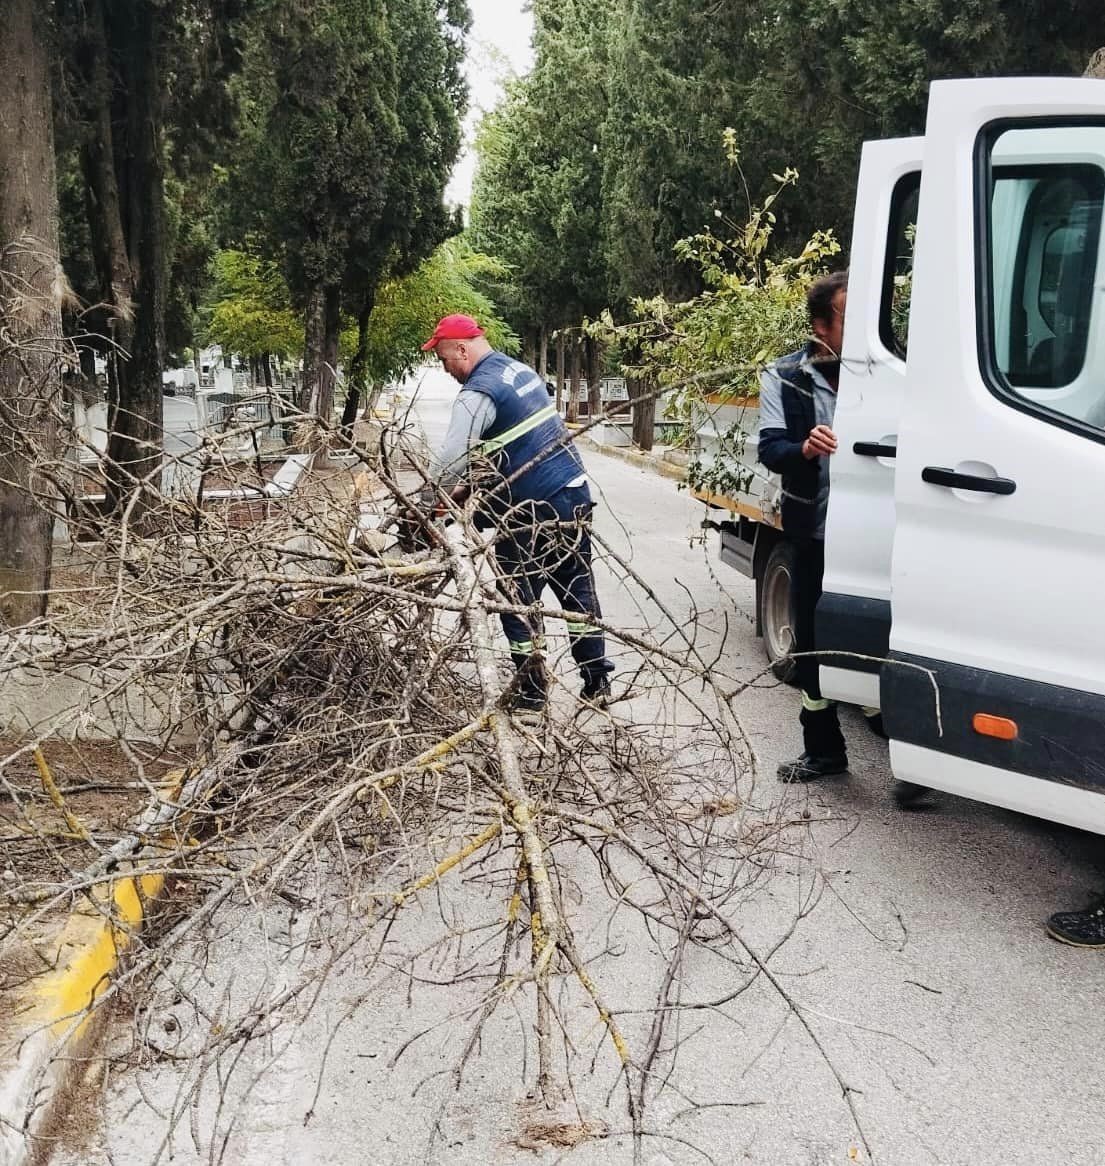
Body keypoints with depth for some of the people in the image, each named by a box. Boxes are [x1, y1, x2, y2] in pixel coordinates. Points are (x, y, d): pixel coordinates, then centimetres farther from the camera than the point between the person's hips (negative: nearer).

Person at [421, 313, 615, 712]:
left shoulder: (478, 393, -15)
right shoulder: (519, 369, 13)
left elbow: (449, 460, -21)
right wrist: (470, 482, 15)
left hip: (534, 512, -8)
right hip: (575, 494, 9)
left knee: (518, 600, 5)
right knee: (579, 590, 15)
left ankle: (531, 692, 12)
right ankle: (598, 683, 21)